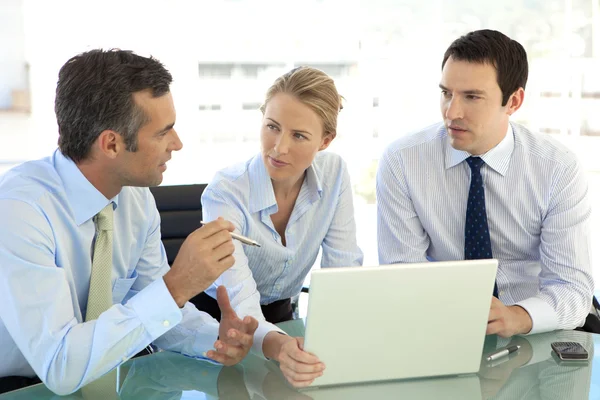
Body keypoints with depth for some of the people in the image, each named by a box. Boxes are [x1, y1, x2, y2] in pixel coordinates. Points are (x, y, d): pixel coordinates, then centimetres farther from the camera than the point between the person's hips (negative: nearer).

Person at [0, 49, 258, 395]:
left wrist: (216, 337, -17)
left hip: (96, 379, 5)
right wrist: (176, 287, -33)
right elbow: (59, 368, -30)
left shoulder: (137, 198, -6)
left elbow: (151, 309, 2)